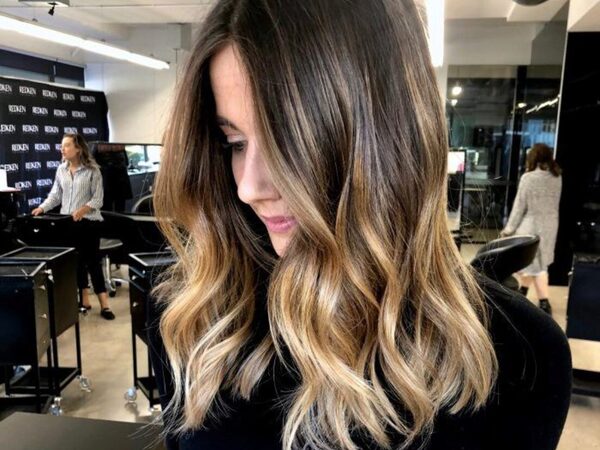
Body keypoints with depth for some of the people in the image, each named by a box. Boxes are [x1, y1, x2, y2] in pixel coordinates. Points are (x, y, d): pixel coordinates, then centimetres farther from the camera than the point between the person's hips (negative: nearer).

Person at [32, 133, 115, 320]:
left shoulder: (92, 170, -7)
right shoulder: (61, 170, 8)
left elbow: (98, 198, -10)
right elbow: (55, 195, 10)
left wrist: (83, 209, -25)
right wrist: (42, 207, -6)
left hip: (88, 221, -5)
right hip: (67, 222, 5)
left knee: (93, 260, -3)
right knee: (75, 260, 9)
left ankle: (104, 304, 0)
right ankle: (84, 300, 20)